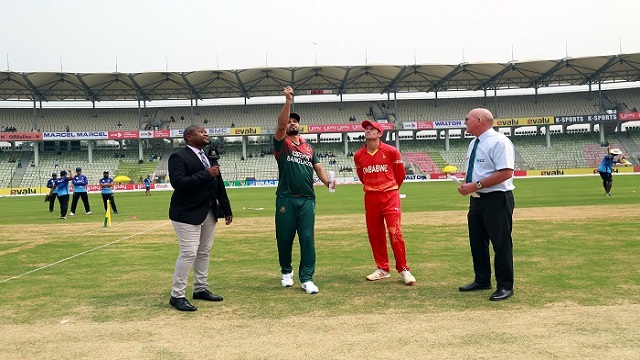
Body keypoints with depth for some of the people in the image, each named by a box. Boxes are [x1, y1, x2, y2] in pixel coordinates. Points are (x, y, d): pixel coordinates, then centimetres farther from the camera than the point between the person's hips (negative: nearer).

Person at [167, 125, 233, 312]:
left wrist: (227, 210, 14)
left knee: (205, 252, 12)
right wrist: (206, 174, -23)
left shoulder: (210, 158, 14)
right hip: (187, 214, -8)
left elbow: (219, 185, 16)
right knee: (188, 253, -9)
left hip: (209, 213, 8)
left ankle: (200, 289, 25)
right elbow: (178, 182, -24)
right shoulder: (178, 157, -10)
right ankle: (177, 296, 1)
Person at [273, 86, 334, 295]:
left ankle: (306, 279, 2)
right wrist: (288, 101, -22)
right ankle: (286, 271, 27)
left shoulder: (309, 148, 18)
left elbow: (318, 167, 12)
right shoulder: (281, 143, 5)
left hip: (307, 200, 3)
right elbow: (280, 124, -13)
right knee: (284, 237, 5)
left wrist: (328, 182, -8)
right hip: (286, 199, -2)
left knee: (307, 239, -2)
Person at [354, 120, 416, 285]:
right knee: (374, 234, 8)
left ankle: (403, 269, 0)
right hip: (370, 197, 4)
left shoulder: (391, 151, -5)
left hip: (390, 196, -4)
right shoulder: (359, 155, 4)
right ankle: (382, 269, 20)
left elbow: (400, 173, 8)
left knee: (395, 232, -9)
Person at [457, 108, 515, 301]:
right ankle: (482, 280, 29)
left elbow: (505, 173, -23)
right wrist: (466, 185, 2)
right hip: (477, 199, 9)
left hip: (497, 199, -9)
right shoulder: (474, 143, 14)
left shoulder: (499, 142, -15)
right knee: (477, 241, 15)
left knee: (501, 243, -2)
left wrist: (476, 185, -23)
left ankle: (505, 286, 9)